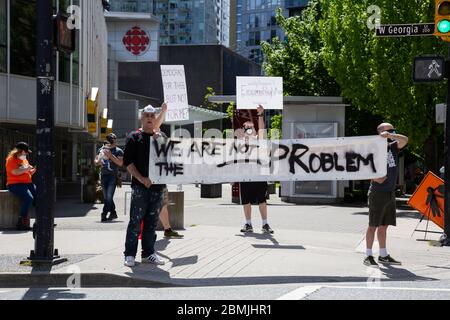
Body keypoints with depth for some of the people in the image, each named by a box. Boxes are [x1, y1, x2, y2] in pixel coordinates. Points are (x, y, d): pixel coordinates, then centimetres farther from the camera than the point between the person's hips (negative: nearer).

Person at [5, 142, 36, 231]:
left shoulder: (24, 160, 21)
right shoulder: (11, 159, -4)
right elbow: (15, 172, -19)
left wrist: (33, 170, 6)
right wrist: (27, 169, -10)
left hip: (28, 184, 8)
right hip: (15, 184, -8)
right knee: (29, 198, -31)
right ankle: (21, 223, -26)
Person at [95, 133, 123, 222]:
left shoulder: (118, 151, 0)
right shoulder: (102, 149, 14)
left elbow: (120, 163, -11)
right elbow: (96, 160, 15)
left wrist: (111, 156, -18)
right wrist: (98, 162, -8)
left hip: (113, 175, -5)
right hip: (103, 175, 5)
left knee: (109, 196, -12)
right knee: (106, 197, 8)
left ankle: (104, 214, -11)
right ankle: (113, 213, 20)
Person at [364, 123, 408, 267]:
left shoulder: (393, 147, 11)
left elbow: (405, 139, -6)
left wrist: (390, 135, -19)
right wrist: (375, 178, -23)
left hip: (390, 192, 7)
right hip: (378, 192, -7)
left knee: (384, 225, 13)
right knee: (373, 225, -4)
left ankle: (383, 255, 21)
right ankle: (368, 256, 1)